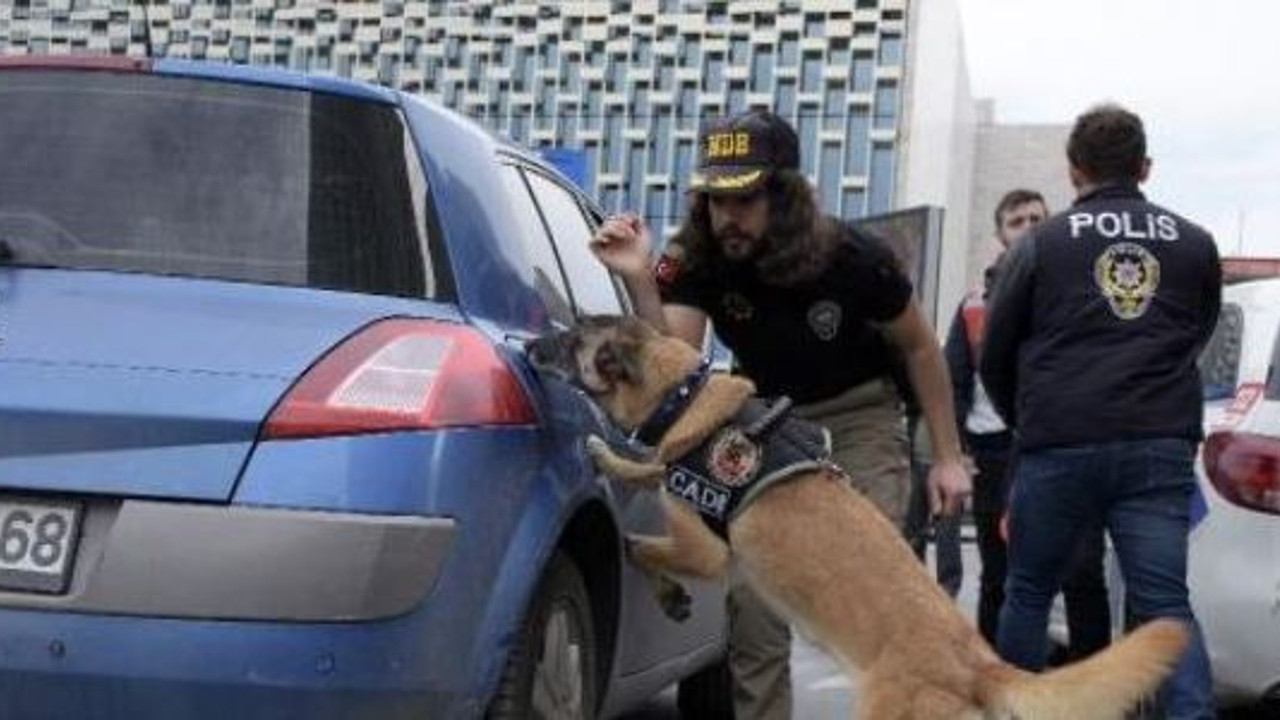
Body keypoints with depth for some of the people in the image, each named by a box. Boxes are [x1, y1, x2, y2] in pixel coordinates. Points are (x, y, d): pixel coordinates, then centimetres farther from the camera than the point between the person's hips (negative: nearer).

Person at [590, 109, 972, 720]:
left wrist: (948, 456, -5)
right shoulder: (697, 261, -17)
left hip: (859, 422, -3)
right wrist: (640, 281, -41)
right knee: (752, 599, -2)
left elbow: (919, 347, -6)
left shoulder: (851, 258, -22)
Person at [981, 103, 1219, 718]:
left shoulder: (1043, 242, 3)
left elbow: (994, 358, 9)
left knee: (1028, 595, 13)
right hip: (1161, 446, 1)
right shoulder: (1195, 244, 9)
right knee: (1165, 603, -2)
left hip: (1059, 446, -1)